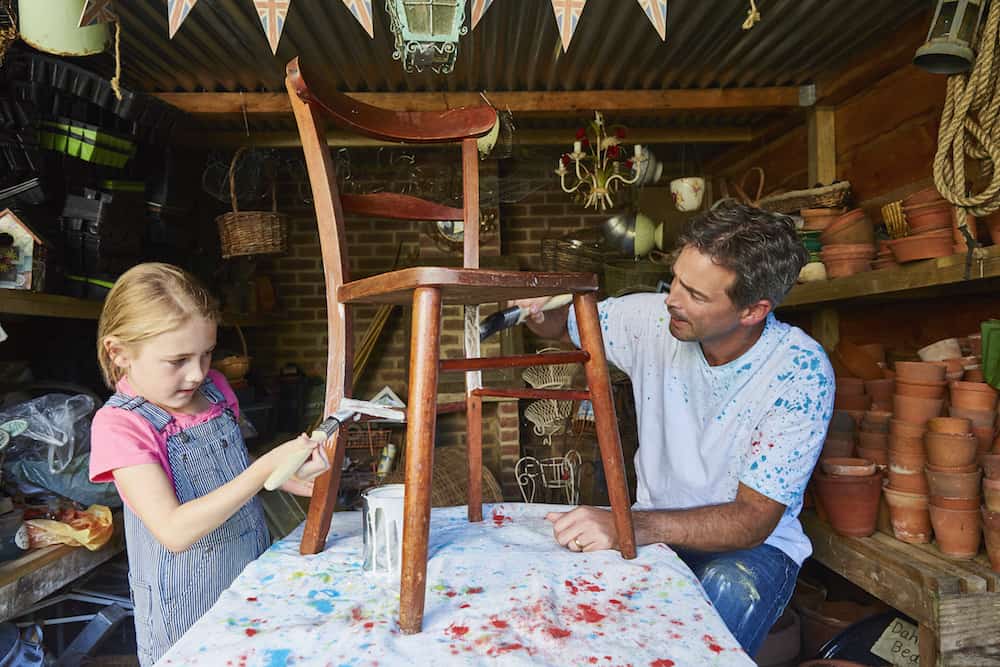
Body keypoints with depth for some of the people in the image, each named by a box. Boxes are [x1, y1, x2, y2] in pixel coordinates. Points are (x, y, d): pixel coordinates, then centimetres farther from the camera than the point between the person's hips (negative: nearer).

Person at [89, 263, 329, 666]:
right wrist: (266, 468, -33)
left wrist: (286, 477, -6)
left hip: (252, 579, 6)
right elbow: (175, 531, -28)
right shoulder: (118, 424, -20)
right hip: (185, 607, -5)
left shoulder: (214, 390, -3)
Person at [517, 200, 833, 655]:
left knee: (729, 588, -37)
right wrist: (537, 310, -19)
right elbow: (561, 324, 7)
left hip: (753, 543, -2)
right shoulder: (654, 319, -11)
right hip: (652, 529, 3)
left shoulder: (801, 372, -21)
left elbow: (752, 520, -23)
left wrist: (633, 526, -40)